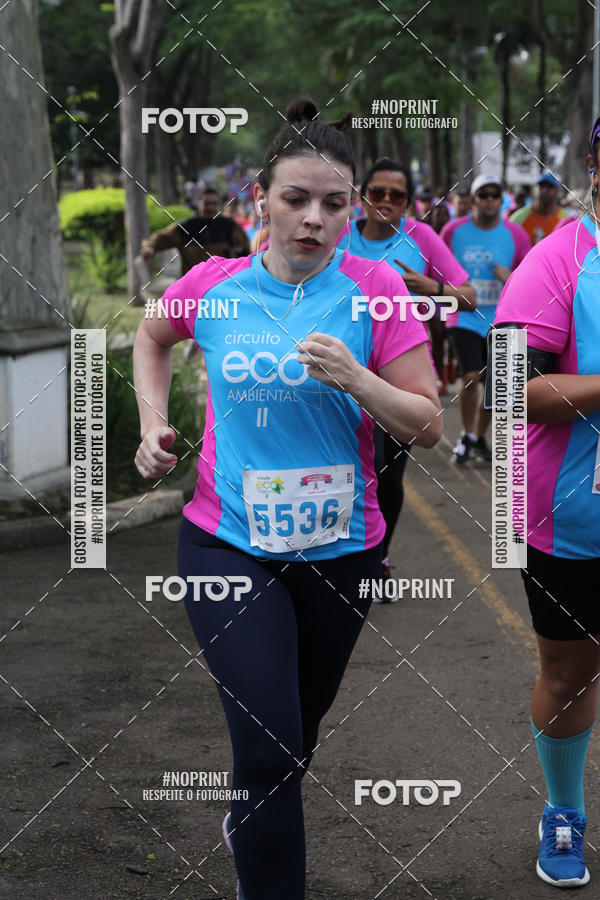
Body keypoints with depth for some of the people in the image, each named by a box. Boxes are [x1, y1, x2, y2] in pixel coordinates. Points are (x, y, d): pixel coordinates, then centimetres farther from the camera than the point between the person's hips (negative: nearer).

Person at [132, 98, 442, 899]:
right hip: (228, 543, -1)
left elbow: (427, 427, -9)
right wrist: (153, 420, 5)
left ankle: (251, 823, 53)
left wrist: (354, 379, -25)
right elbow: (151, 336, 18)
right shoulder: (214, 285, -6)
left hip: (340, 549, 2)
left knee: (299, 728, 22)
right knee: (270, 743, -13)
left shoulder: (375, 289, -9)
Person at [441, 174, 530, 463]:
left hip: (500, 321, 2)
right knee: (471, 376, -16)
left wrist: (510, 276, -12)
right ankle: (467, 435, 4)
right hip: (464, 317, -2)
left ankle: (480, 437, 27)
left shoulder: (516, 235, -2)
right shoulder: (454, 230, -3)